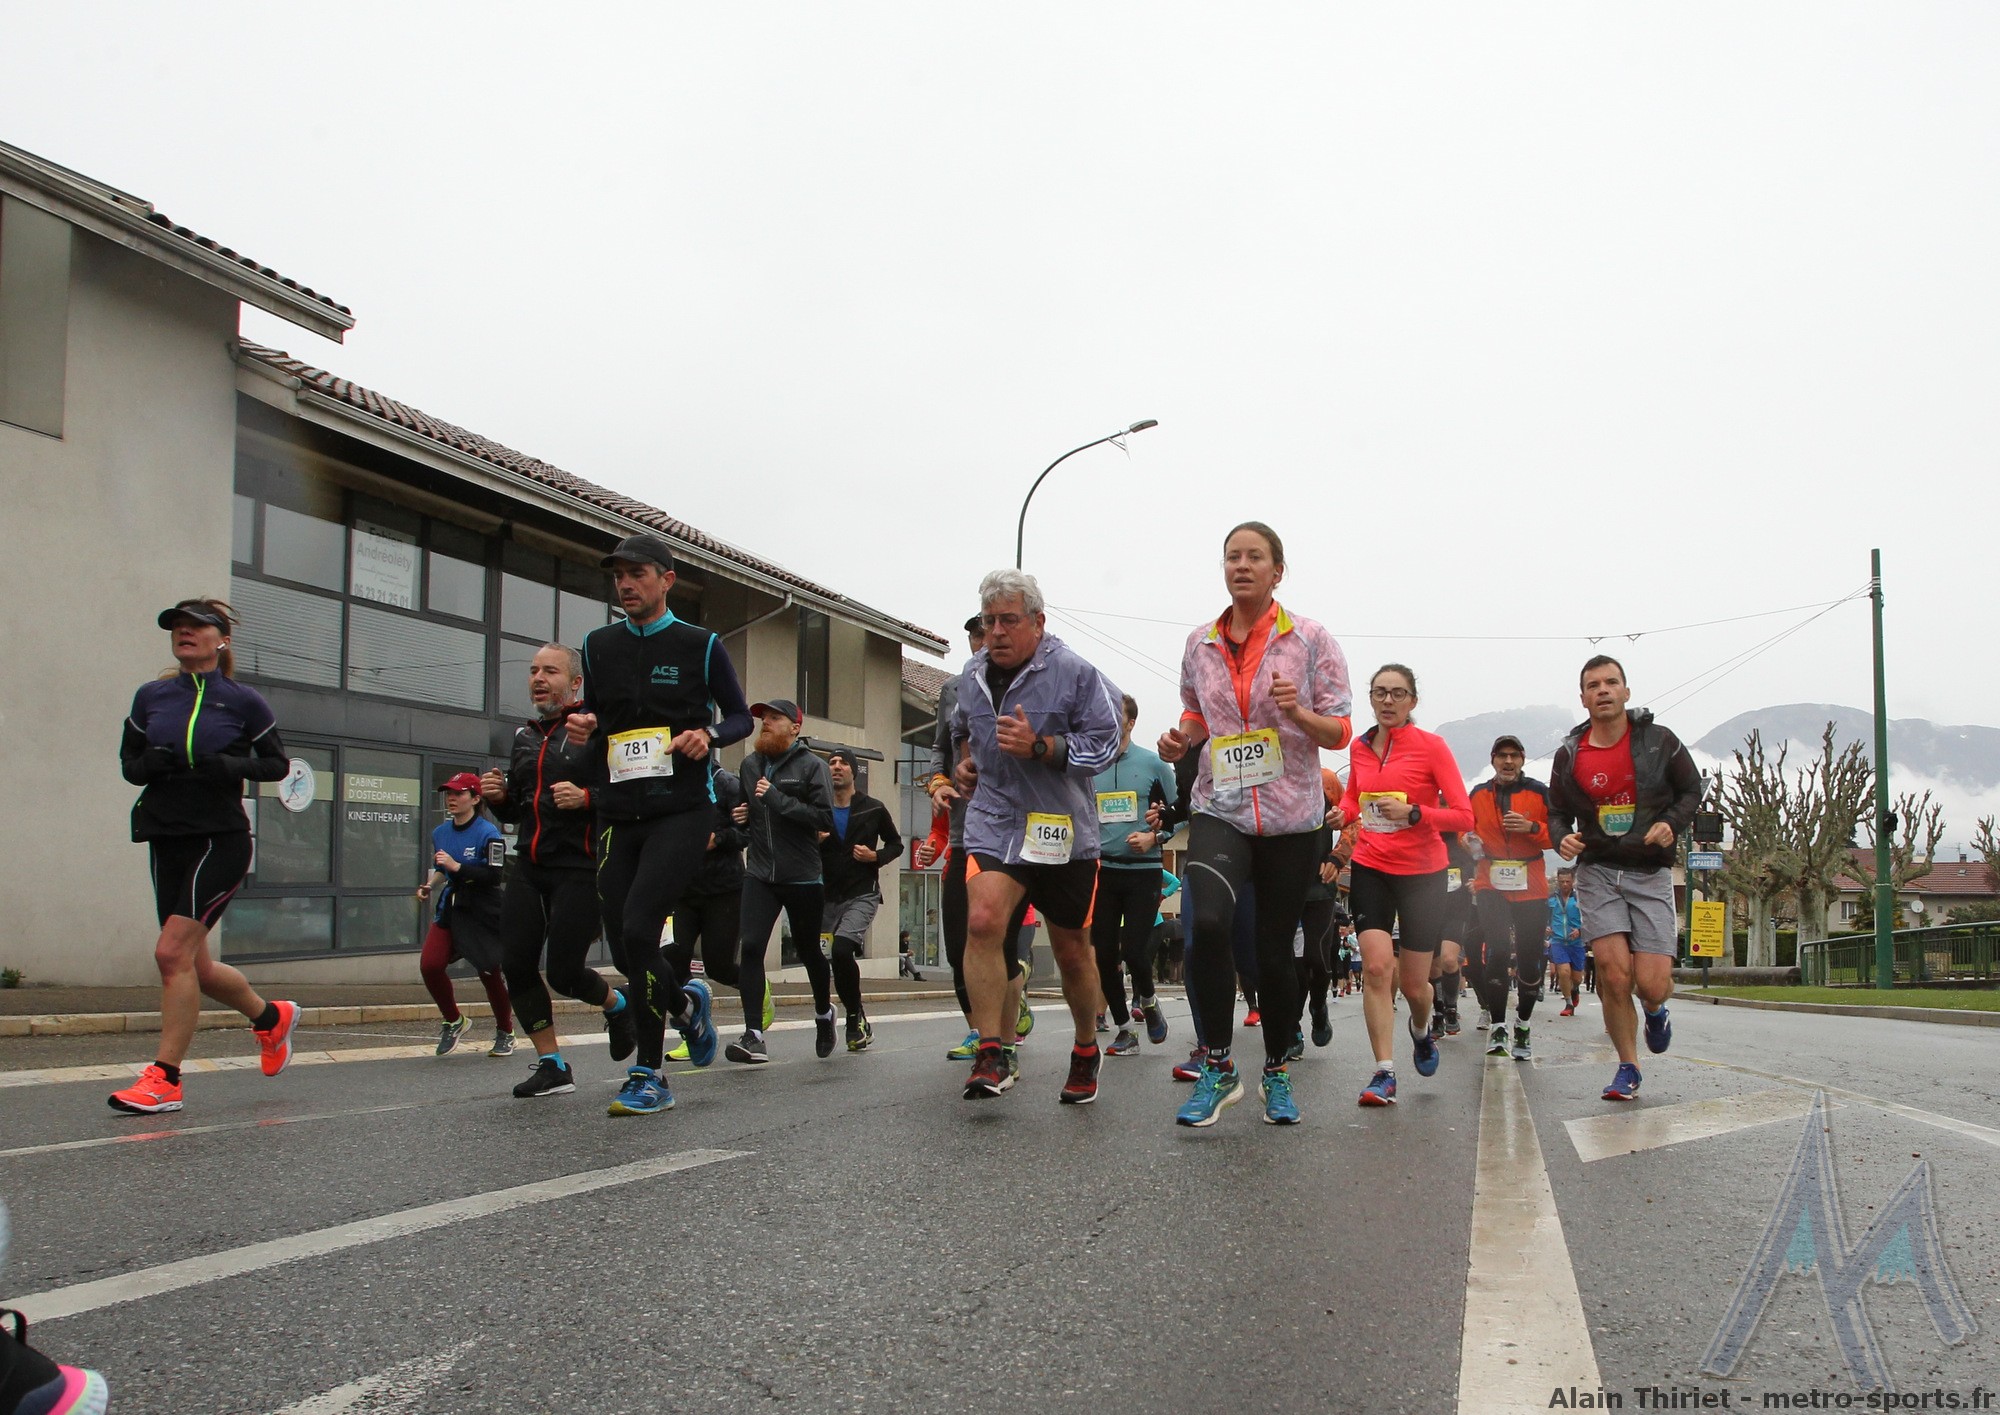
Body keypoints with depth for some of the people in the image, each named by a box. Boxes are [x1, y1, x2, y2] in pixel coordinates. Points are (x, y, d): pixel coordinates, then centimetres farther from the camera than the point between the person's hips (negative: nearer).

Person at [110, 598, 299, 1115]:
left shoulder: (243, 701, -2)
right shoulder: (151, 697, 9)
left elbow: (278, 764, 4)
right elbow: (128, 762, 14)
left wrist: (233, 767, -15)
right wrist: (148, 765, -9)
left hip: (222, 839, -5)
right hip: (167, 839, 5)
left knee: (172, 951, -16)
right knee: (196, 966, 10)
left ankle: (165, 1078, -7)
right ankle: (272, 1018, 37)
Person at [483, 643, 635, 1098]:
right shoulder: (523, 737, 18)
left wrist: (587, 798, -25)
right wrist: (497, 797, 6)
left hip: (579, 868, -7)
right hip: (528, 867, 7)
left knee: (563, 972, -7)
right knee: (516, 965, -2)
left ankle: (617, 1005, 28)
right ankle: (552, 1066, 11)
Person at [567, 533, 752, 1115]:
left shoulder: (701, 645, 3)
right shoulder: (598, 646, 14)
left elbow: (740, 717, 9)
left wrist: (708, 734, -12)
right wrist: (582, 730, -2)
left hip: (682, 810, -5)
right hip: (618, 814, 5)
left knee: (638, 928, -20)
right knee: (625, 949, 3)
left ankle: (648, 1076, -9)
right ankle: (686, 1001, 37)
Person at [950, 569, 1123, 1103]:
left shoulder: (1075, 673, -9)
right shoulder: (974, 674, 8)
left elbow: (1104, 742, -13)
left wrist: (1039, 746, -23)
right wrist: (964, 760, 12)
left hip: (1063, 830, -2)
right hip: (994, 820, 2)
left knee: (1071, 950, 10)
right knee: (983, 921, -23)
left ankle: (1086, 1050, 34)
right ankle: (990, 1055, -17)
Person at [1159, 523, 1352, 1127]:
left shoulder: (1310, 640, 0)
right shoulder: (1200, 643, 8)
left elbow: (1339, 733, 0)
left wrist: (1298, 712, -20)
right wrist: (1182, 737, 1)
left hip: (1291, 816, -1)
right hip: (1220, 809, 1)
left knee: (1275, 949, 5)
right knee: (1208, 921, -25)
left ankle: (1277, 1073, 27)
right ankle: (1218, 1067, -11)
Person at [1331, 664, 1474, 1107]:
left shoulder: (1432, 746, -7)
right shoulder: (1360, 747, 5)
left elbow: (1463, 816, -10)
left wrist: (1414, 813, -24)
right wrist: (1342, 813, 3)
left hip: (1422, 872, -2)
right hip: (1370, 867, 2)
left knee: (1413, 983, 6)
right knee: (1376, 966, -15)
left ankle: (1421, 1031, 42)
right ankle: (1384, 1073, -10)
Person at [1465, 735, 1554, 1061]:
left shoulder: (1539, 792, 3)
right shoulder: (1478, 794, 9)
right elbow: (1466, 828, 20)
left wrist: (1532, 827, -17)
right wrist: (1469, 840, -3)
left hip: (1531, 887, 0)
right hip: (1491, 884, 0)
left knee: (1529, 961, 5)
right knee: (1497, 951, -18)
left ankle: (1522, 1029, 23)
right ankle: (1497, 1028, -7)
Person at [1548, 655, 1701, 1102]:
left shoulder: (1658, 741, -1)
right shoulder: (1569, 755, 3)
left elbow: (1691, 789, 9)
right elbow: (1557, 813, 13)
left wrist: (1672, 823, -10)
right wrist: (1563, 838, -10)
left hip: (1651, 873, -1)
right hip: (1597, 871, 1)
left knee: (1651, 984, -9)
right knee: (1614, 976, -11)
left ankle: (1655, 1011, 30)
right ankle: (1628, 1069, 9)